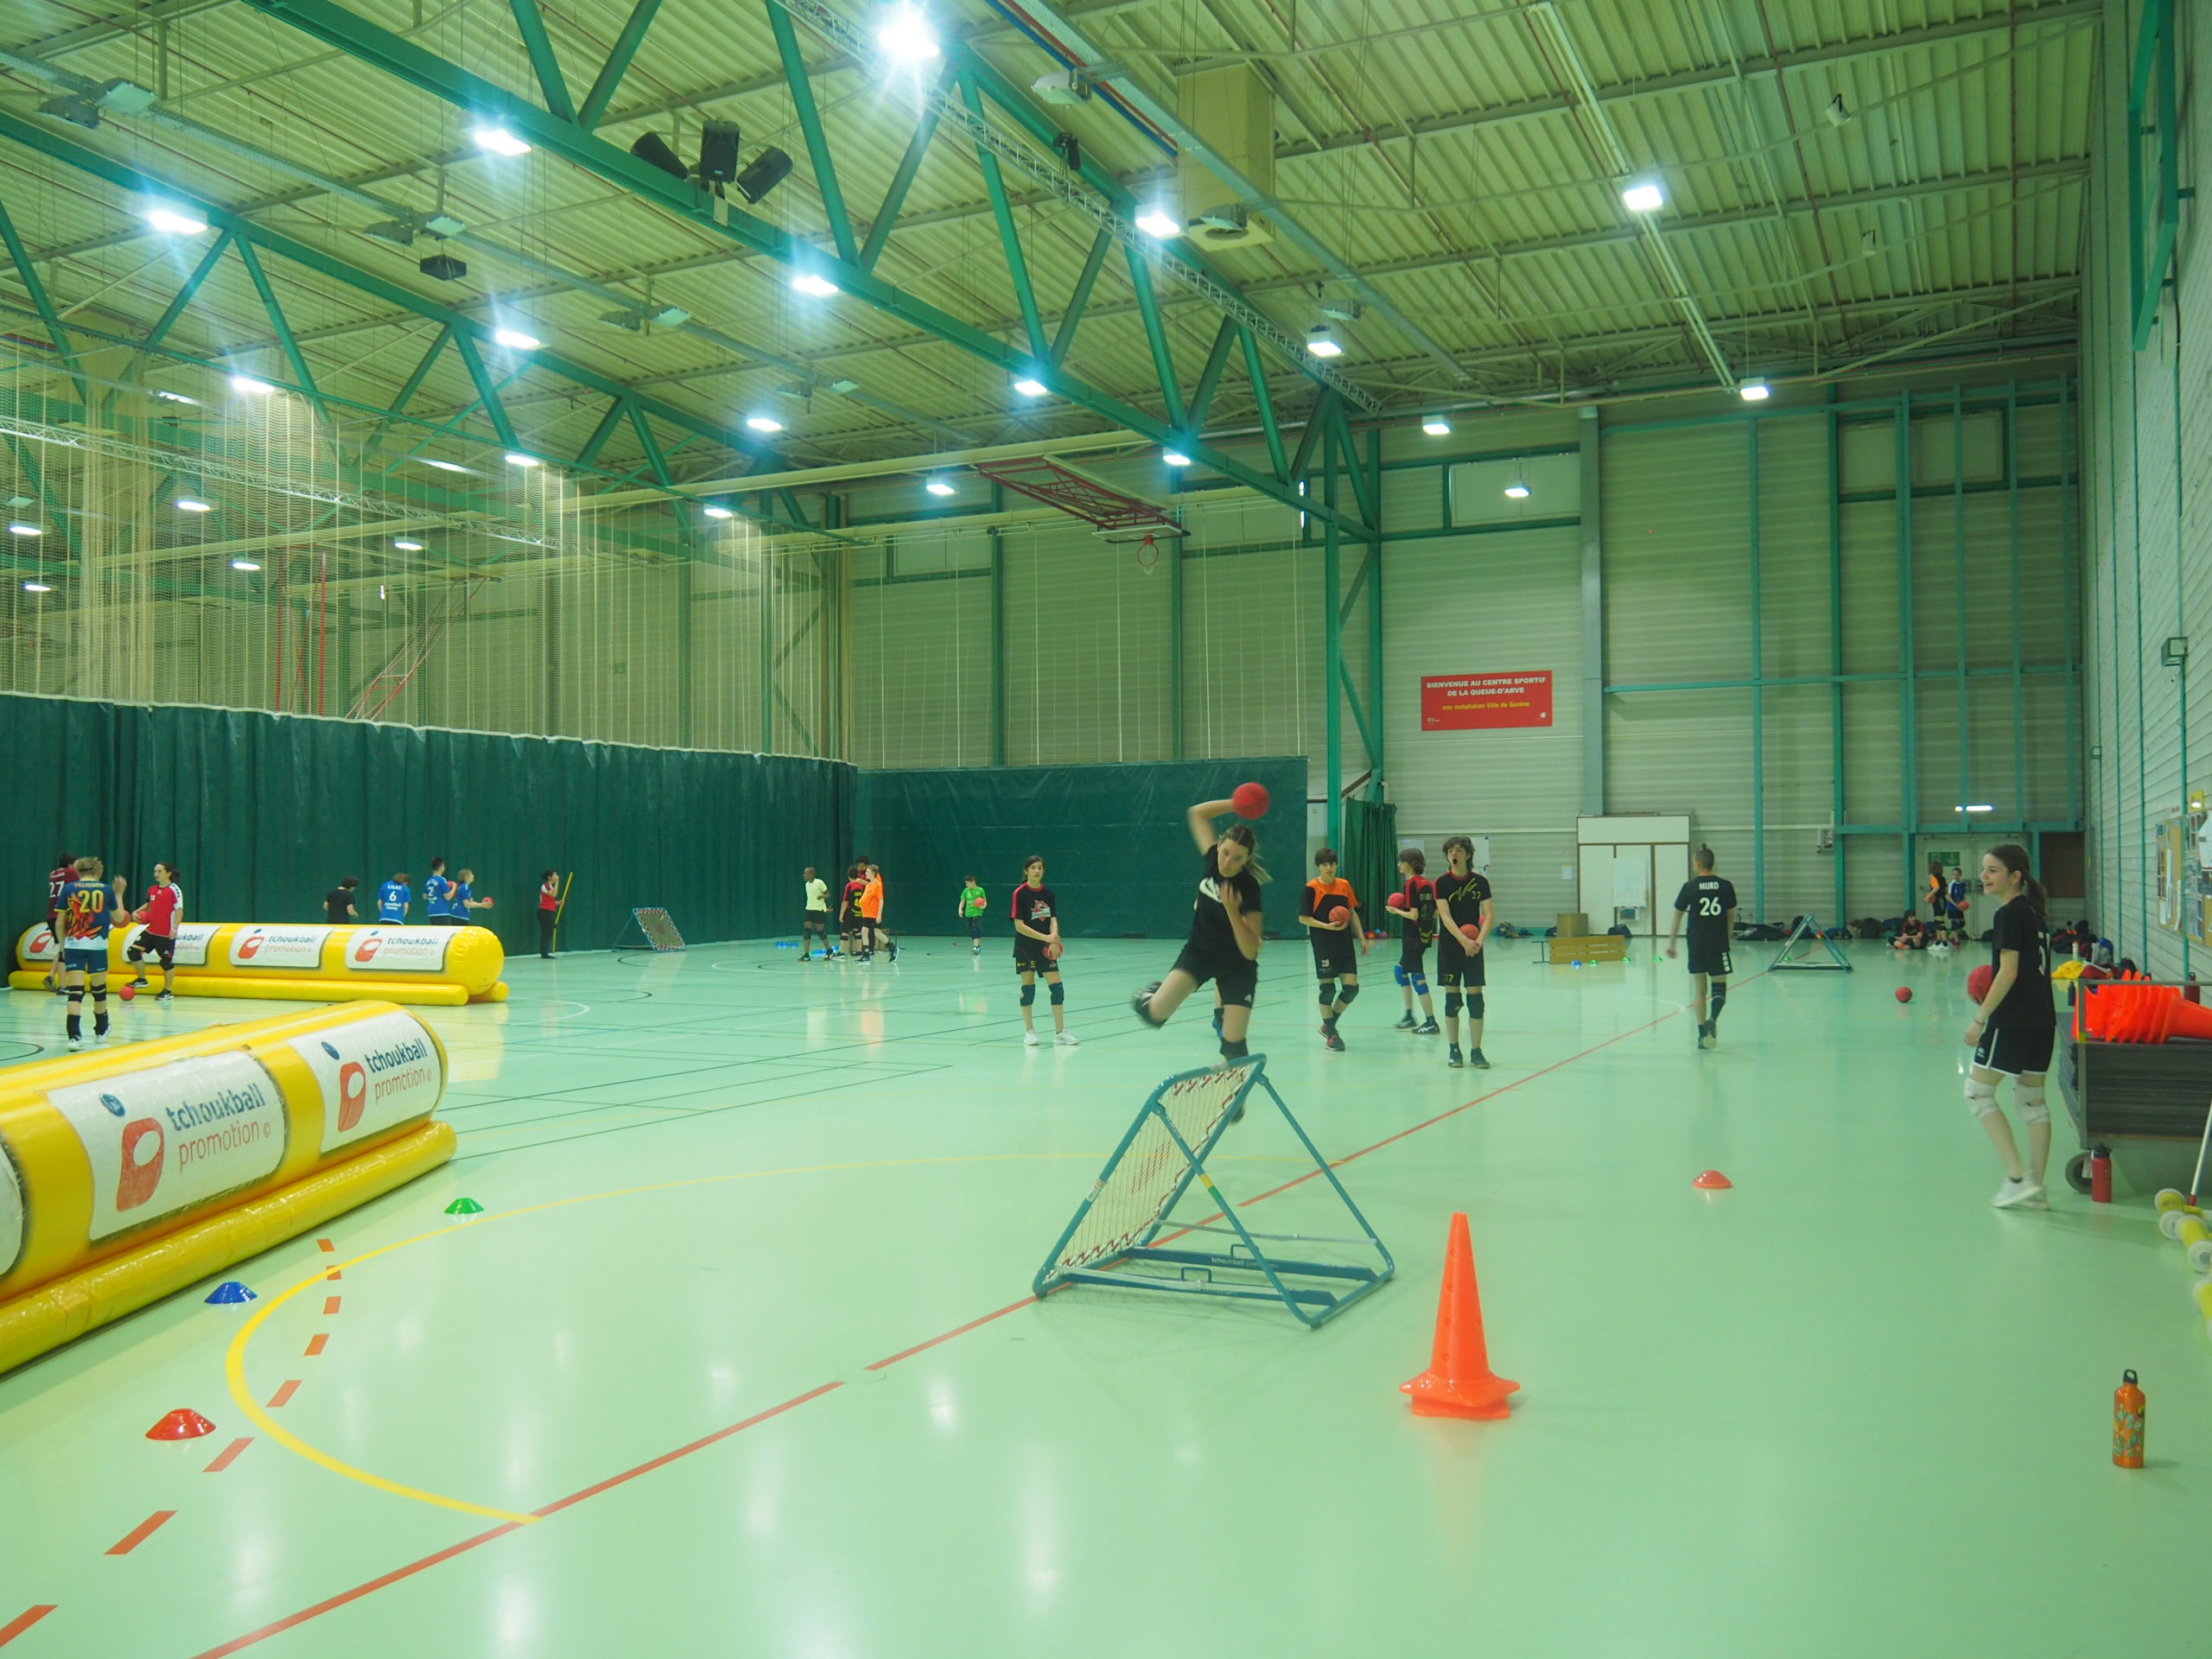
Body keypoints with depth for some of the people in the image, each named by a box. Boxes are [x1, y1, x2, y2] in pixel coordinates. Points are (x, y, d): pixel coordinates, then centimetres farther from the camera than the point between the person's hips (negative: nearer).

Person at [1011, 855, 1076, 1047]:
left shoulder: (1049, 894, 4)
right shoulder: (1020, 893, -9)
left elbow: (1053, 919, 1)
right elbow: (1019, 926, -14)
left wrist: (1053, 939, -20)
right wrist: (1045, 937, -21)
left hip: (1045, 947, 4)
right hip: (1026, 946, -4)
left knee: (1056, 985, -3)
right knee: (1028, 985, 1)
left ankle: (1059, 1031, 3)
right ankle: (1029, 1031, 14)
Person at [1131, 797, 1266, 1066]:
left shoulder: (1248, 890, -24)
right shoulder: (1212, 860, -12)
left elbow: (1250, 951, -28)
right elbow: (1197, 813, 1)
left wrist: (1232, 910, -40)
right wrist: (1235, 804, -13)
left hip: (1237, 966, -3)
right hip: (1199, 950, 3)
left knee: (1234, 1044, -7)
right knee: (1155, 1013, -18)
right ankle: (1150, 996, 17)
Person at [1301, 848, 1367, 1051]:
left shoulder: (1344, 885, 7)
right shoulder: (1311, 888, -7)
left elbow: (1352, 913, 14)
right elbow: (1303, 918, -8)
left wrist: (1362, 937, 9)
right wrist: (1327, 926, -18)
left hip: (1344, 944, 5)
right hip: (1323, 945, -5)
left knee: (1351, 987, 0)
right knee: (1327, 988, -1)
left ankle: (1328, 1025, 19)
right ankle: (1330, 1034, 13)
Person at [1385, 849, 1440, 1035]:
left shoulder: (1410, 884, -15)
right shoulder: (1427, 883, 9)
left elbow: (1413, 915, -21)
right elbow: (1436, 913, 10)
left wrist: (1396, 911, -5)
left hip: (1413, 935, -9)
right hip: (1426, 934, 9)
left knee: (1417, 978, -2)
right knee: (1401, 970, 21)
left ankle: (1431, 1022, 0)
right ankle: (1409, 1016, 24)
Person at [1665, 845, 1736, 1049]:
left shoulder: (1690, 887, -4)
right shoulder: (1725, 886, 1)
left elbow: (1677, 917, 0)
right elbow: (1731, 916, 9)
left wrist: (1671, 943, 8)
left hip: (1696, 944, 0)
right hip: (1719, 944, 0)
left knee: (1700, 991, 7)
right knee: (1719, 986, 9)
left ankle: (1703, 1033, 6)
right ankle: (1712, 1019, -18)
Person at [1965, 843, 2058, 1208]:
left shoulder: (2009, 914, -13)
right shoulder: (2035, 913, 14)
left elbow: (2008, 972, -18)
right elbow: (2037, 970, 17)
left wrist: (1980, 1019, -15)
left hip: (2012, 1020, -9)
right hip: (2043, 1020, 9)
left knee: (1978, 1091, 0)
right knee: (2033, 1099, 12)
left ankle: (2018, 1178, -6)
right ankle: (2035, 1188, 16)